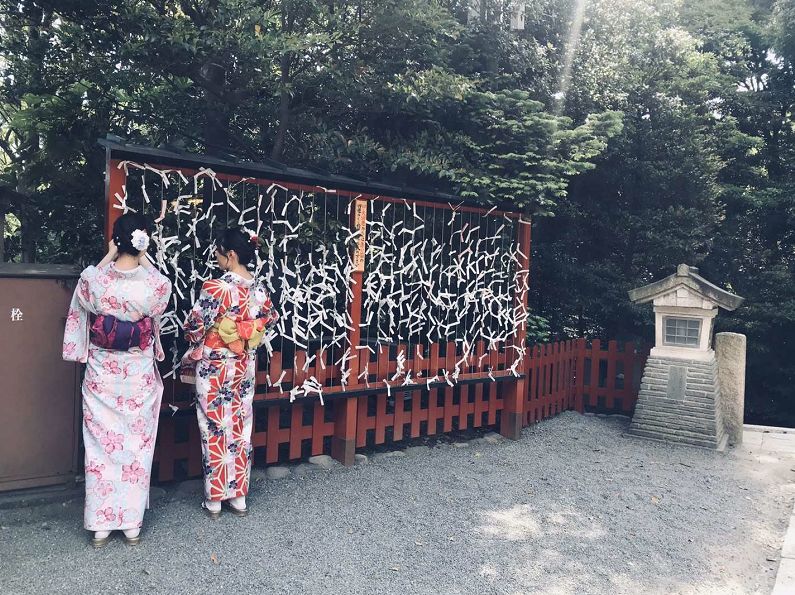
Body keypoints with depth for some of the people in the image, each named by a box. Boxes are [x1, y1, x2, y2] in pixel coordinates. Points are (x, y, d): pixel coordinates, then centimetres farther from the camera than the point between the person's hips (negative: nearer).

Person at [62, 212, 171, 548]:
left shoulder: (92, 278, -13)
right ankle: (132, 524, 21)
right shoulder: (155, 283, -15)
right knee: (136, 446, 11)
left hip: (101, 375, 1)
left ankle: (100, 525, 20)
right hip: (139, 376, 0)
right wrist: (143, 257, 13)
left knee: (101, 446, 11)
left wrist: (110, 255, 15)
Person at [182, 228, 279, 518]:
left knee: (215, 431, 6)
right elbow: (270, 319, 14)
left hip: (213, 368, -5)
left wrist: (192, 354, 11)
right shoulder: (259, 287, -2)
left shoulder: (215, 287, -19)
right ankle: (239, 497, 22)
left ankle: (214, 500, 17)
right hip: (245, 368, 5)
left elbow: (194, 327, -11)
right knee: (240, 429, 13)